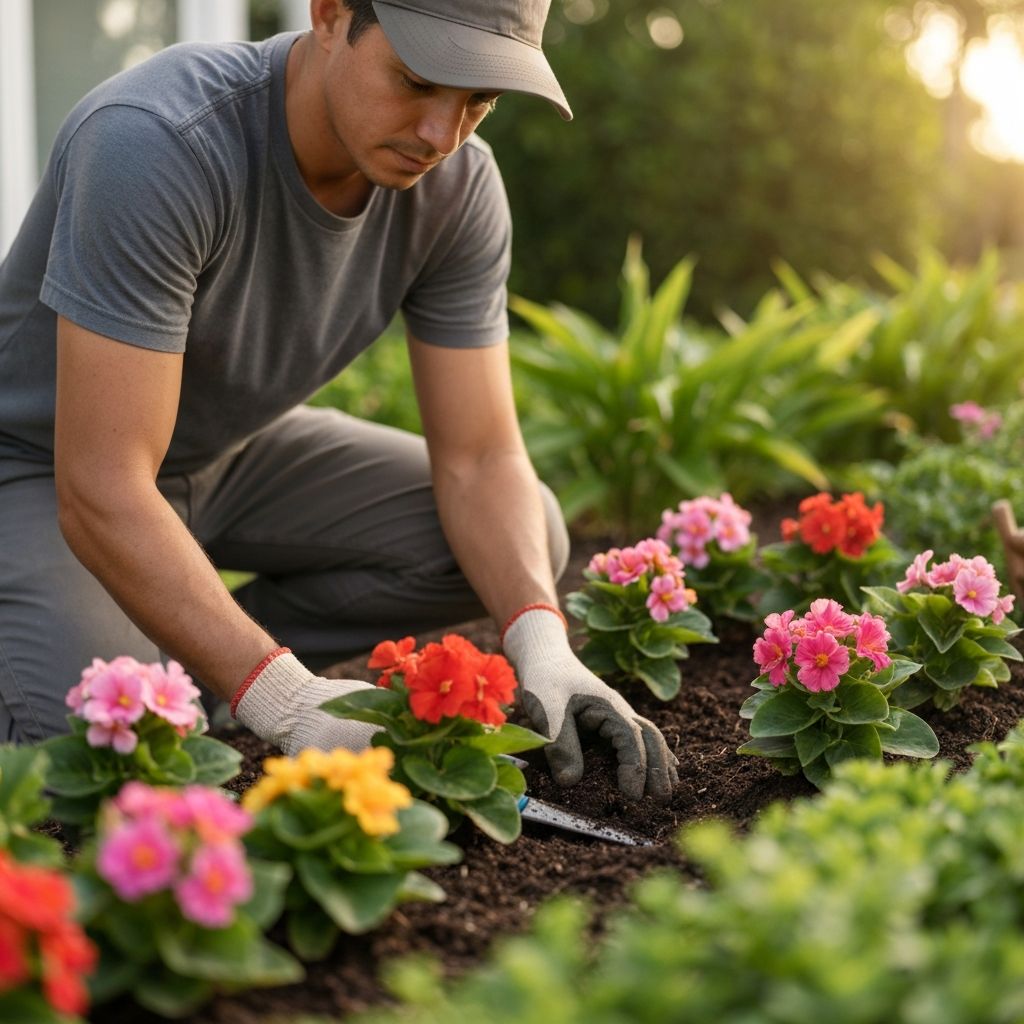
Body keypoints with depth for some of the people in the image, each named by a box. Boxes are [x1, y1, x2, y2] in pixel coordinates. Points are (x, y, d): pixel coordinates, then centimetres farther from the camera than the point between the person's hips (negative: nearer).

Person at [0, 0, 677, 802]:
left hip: (233, 449, 6)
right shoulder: (156, 143, -34)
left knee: (523, 532, -11)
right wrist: (289, 704, -44)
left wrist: (542, 643, -31)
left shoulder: (457, 186, -16)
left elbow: (479, 458, -13)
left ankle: (185, 655, -2)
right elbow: (101, 492, -37)